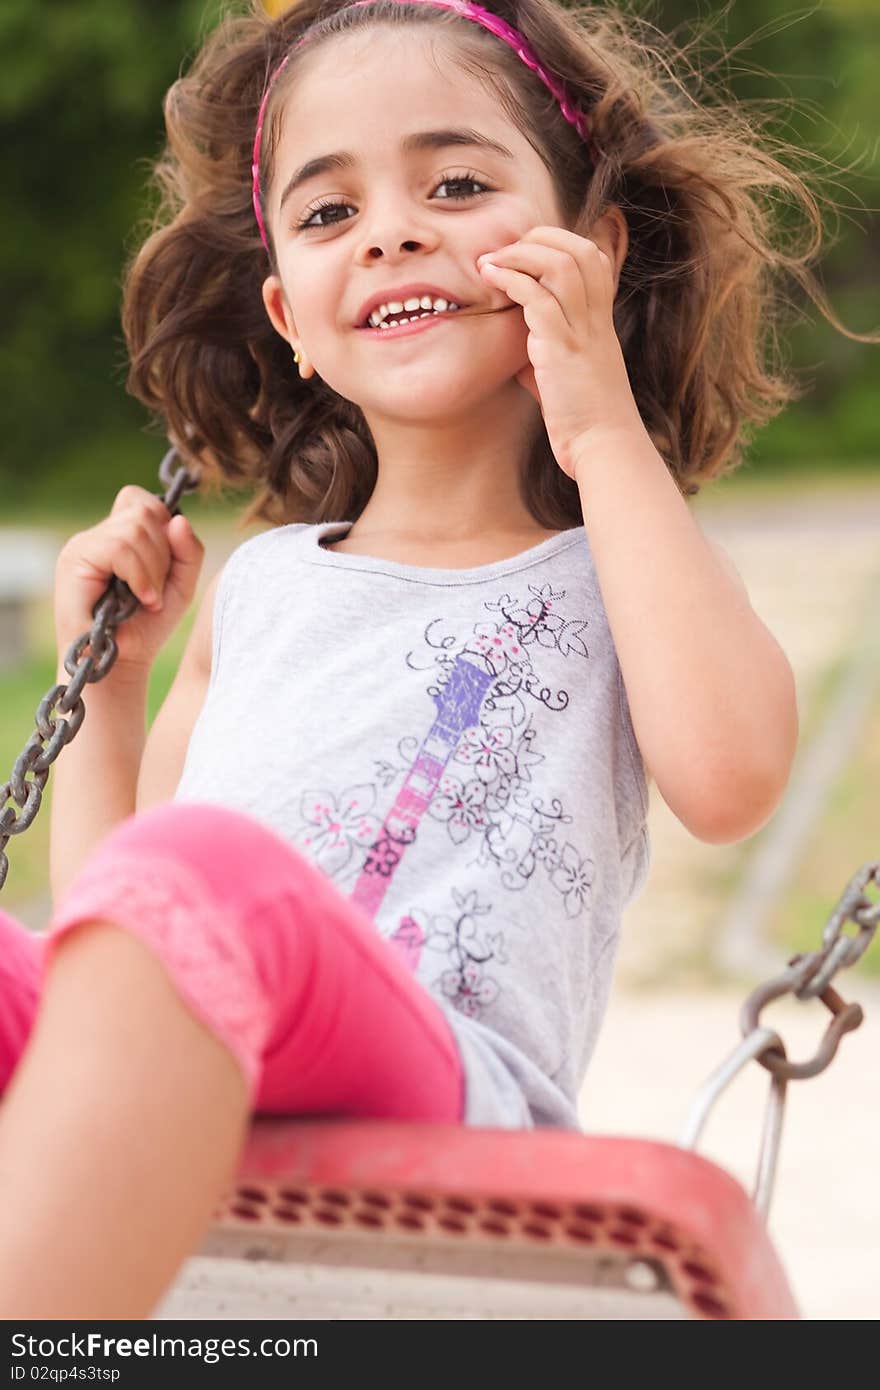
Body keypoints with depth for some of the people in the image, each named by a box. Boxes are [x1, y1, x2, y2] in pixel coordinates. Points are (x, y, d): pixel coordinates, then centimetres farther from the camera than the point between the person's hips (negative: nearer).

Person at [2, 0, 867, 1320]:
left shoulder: (622, 569, 18)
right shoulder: (255, 587, 29)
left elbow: (728, 776, -8)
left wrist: (605, 431, 2)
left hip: (444, 1104, -4)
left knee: (201, 873, -35)